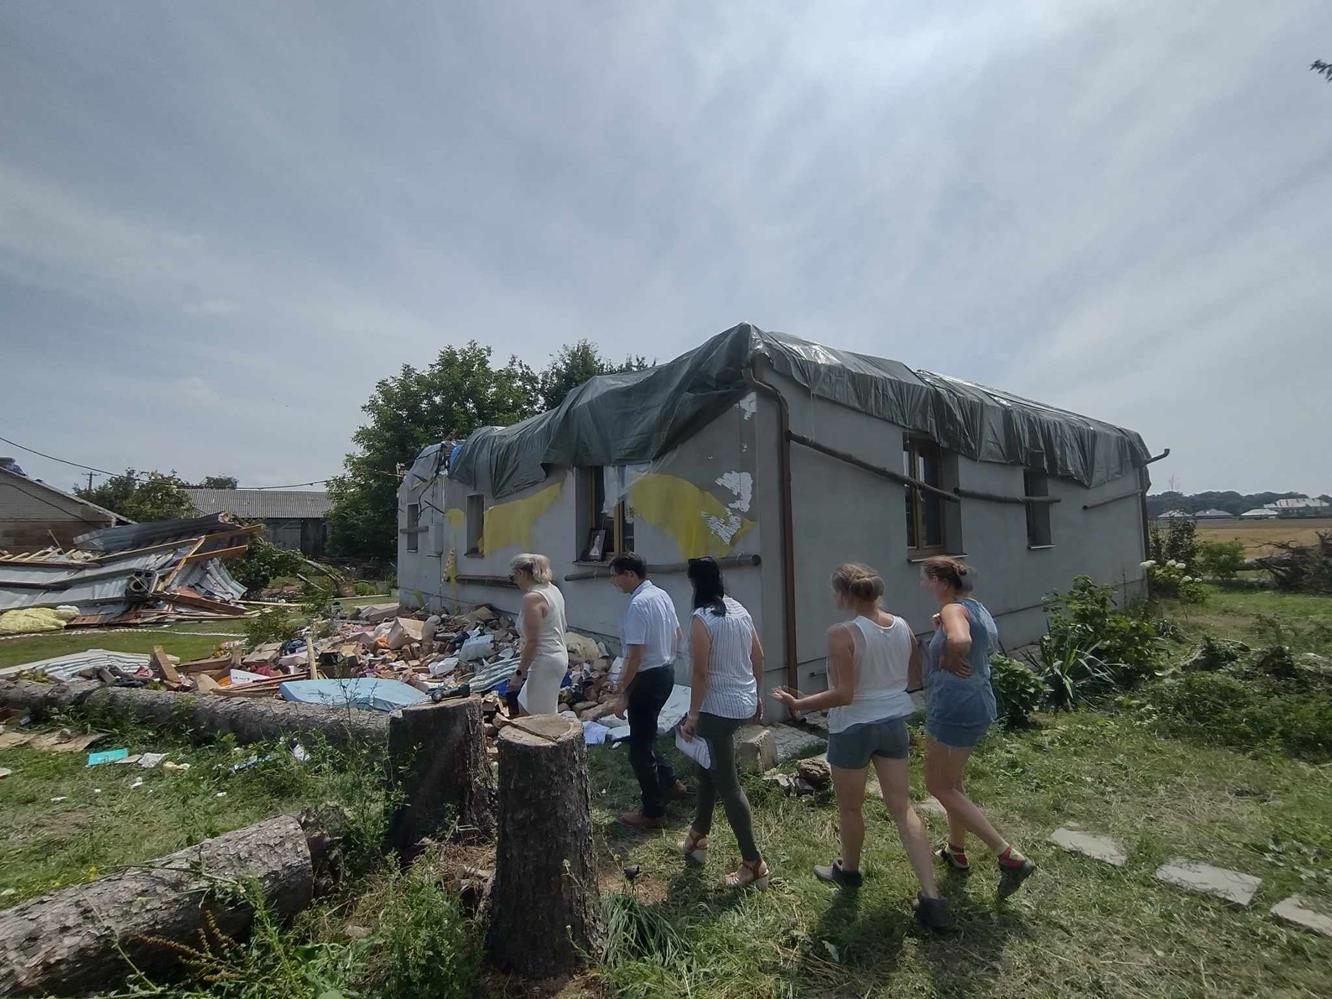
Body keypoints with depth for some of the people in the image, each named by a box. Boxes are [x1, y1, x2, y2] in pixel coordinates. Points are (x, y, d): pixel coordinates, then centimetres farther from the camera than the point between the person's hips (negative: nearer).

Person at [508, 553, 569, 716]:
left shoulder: (532, 598, -19)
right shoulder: (552, 589, 8)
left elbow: (532, 642, -21)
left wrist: (519, 673, -14)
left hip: (545, 662, -10)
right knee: (524, 704, 21)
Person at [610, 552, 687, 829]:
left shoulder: (638, 604, -24)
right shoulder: (662, 595, 4)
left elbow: (635, 655, -25)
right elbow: (677, 635, 14)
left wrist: (622, 694, -17)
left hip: (647, 678, -9)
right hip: (667, 672, 9)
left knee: (640, 747, 5)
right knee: (645, 736, 25)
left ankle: (653, 812, 17)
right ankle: (669, 783, 36)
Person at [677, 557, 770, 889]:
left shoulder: (701, 619, -19)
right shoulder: (740, 610, 3)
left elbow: (701, 673, -20)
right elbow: (758, 657, 10)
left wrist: (692, 715, -12)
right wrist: (756, 695, 21)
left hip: (718, 708, -8)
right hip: (744, 702, 9)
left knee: (728, 785, 5)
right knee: (708, 767, 24)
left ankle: (754, 864, 14)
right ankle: (698, 837, 40)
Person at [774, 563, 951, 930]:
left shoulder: (842, 634, -24)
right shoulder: (903, 627, -3)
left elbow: (843, 694, -24)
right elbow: (914, 679, 8)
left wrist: (798, 704, -17)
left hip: (854, 728, -6)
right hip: (893, 724, 6)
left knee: (850, 808, 18)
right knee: (902, 807, 15)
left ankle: (849, 870, 41)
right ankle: (932, 897, 14)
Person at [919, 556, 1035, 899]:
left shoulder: (954, 609, -20)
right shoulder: (976, 608, 10)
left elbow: (960, 642, -42)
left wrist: (948, 659, -22)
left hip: (953, 710, -10)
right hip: (976, 705, 10)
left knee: (940, 787, 3)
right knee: (951, 781, 24)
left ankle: (1010, 856, 3)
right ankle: (956, 851, 38)